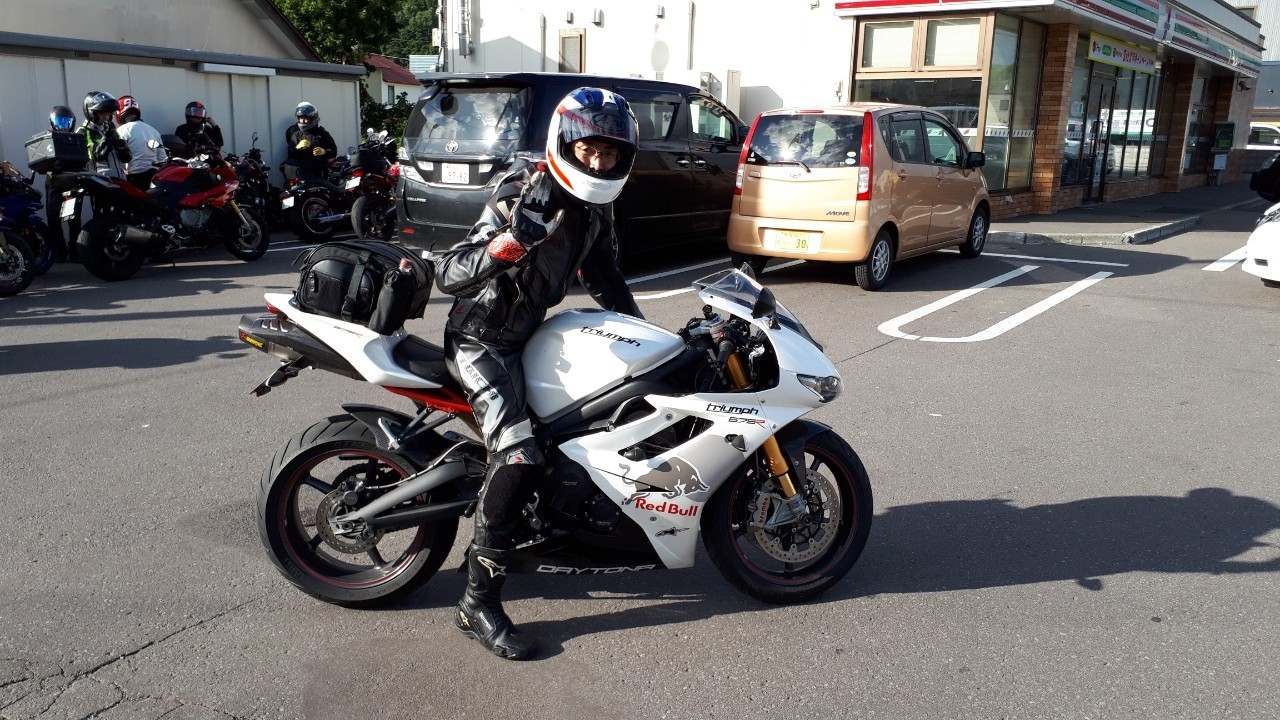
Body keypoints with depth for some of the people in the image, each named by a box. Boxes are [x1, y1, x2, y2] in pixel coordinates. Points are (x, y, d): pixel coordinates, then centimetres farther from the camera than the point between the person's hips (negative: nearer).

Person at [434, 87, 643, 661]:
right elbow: (448, 275, -25)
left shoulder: (595, 209, 4)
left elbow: (604, 278, 17)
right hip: (481, 340, -9)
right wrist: (507, 243, -42)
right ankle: (478, 603, -16)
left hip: (529, 333, 9)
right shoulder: (523, 197, -20)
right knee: (518, 455, -24)